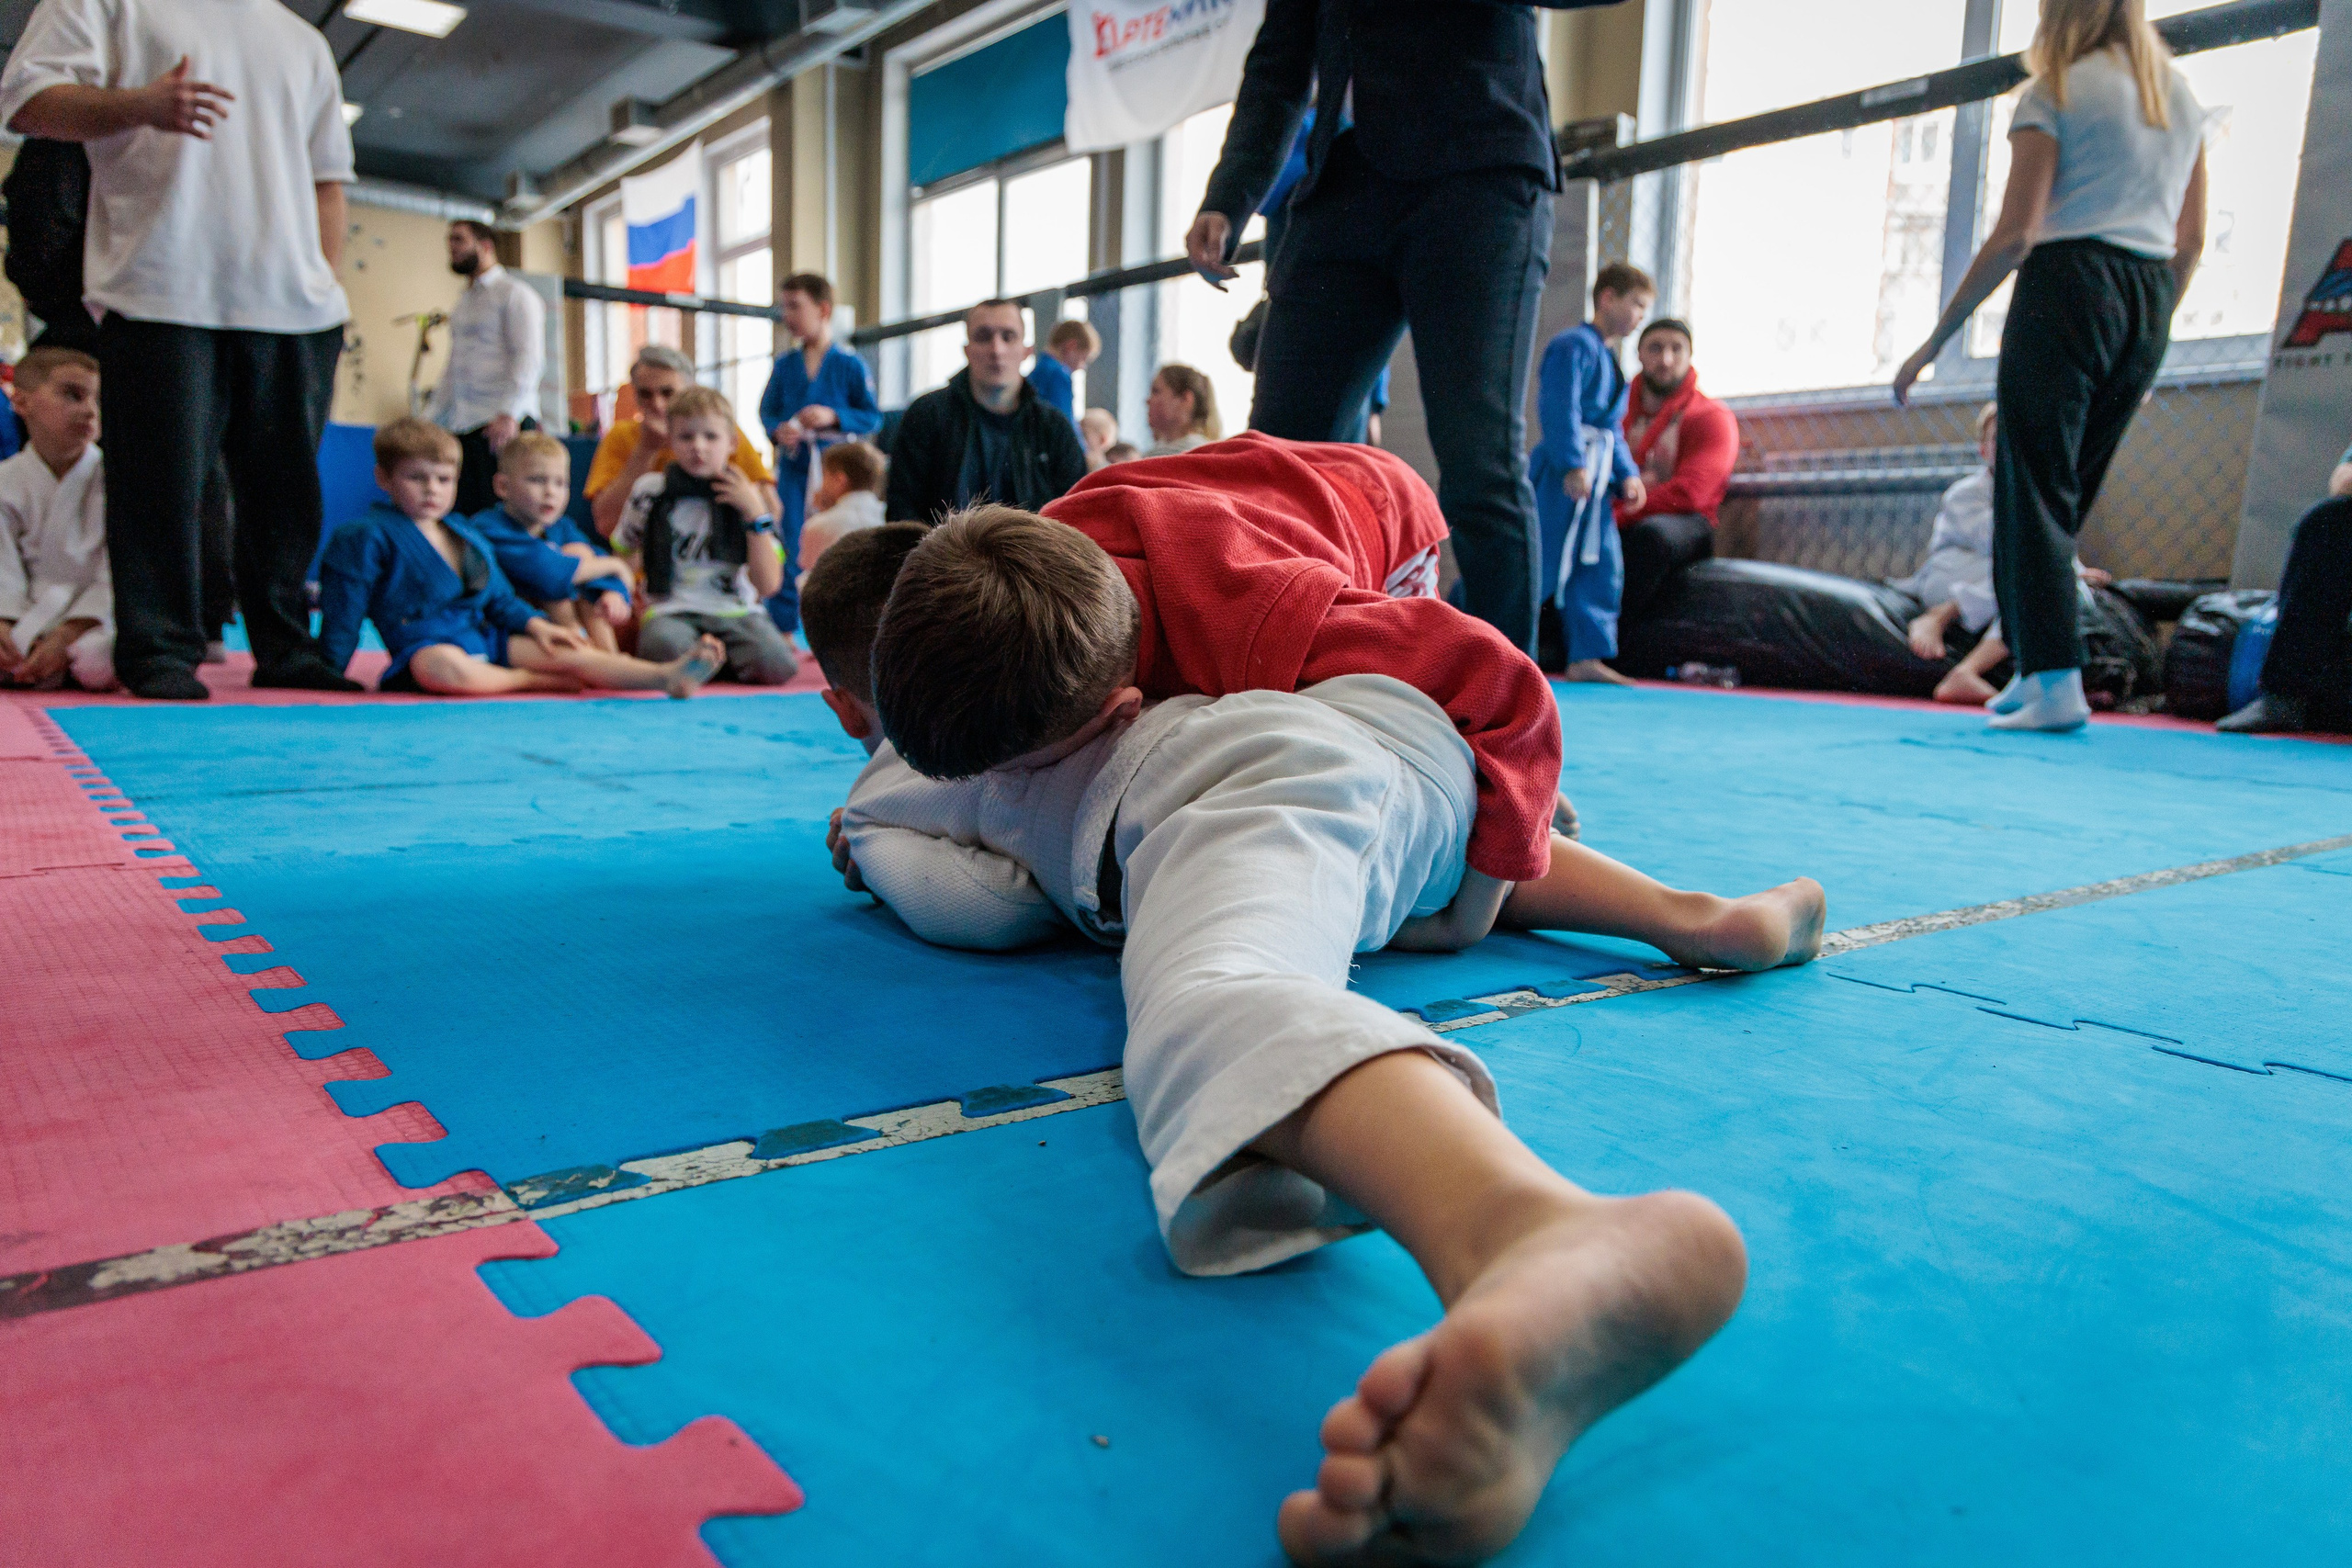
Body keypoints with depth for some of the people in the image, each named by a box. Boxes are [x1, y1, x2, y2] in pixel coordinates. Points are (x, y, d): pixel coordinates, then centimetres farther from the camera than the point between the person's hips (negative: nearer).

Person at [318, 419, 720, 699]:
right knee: (447, 667, -43)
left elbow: (500, 600, 23)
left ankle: (668, 675, -31)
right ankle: (536, 681, -21)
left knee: (571, 653, -14)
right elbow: (343, 611, 0)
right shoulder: (370, 536, 1)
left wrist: (535, 624, 3)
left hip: (484, 637, 6)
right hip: (425, 646, -6)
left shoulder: (469, 537, 21)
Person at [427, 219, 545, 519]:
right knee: (465, 514, -1)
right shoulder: (462, 305, 24)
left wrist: (509, 414, -22)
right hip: (462, 427, 7)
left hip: (505, 425, -7)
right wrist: (430, 421, 19)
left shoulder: (514, 294, 0)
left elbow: (529, 358, -11)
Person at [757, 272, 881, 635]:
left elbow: (873, 416, -2)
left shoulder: (850, 365, -3)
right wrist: (778, 430, -11)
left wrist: (833, 416, -15)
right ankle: (782, 627, 9)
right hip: (793, 466, 2)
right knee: (788, 549, 2)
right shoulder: (784, 364, 6)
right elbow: (767, 411, 10)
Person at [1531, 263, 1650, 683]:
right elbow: (1561, 409, -17)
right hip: (1561, 474, -10)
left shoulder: (1609, 359, 23)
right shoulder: (1573, 346, -7)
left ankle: (1585, 657, 10)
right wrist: (1574, 464, -24)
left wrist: (1627, 473, 12)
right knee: (1539, 559, -12)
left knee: (1601, 565, 7)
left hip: (1596, 478, 10)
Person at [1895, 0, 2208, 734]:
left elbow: (2015, 235, -9)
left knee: (2035, 489, -7)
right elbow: (2191, 241, 16)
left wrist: (1936, 338, -7)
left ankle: (2055, 681, -15)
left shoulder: (2056, 91, 0)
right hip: (2150, 301, 6)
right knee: (2068, 493, 10)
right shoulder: (2182, 99, 19)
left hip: (2069, 287, -6)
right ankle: (2034, 669, 10)